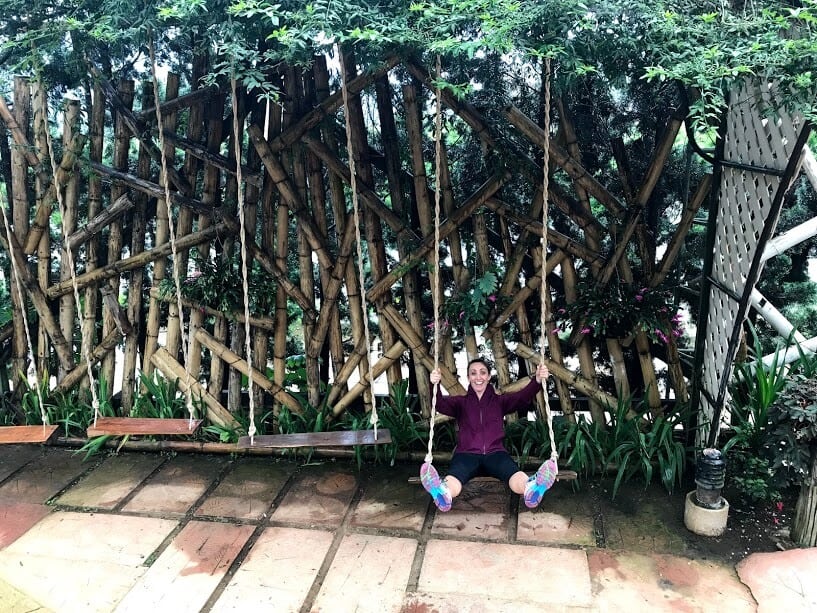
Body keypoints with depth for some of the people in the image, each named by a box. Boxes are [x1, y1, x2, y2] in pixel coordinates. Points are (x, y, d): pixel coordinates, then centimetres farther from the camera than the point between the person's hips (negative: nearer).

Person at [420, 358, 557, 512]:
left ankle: (533, 488, -66)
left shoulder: (500, 401, 23)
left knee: (518, 481, -37)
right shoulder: (460, 402, 21)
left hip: (495, 453, 1)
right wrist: (435, 385, -23)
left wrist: (537, 380, -19)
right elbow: (440, 404, 0)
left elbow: (522, 397, 3)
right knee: (452, 485, -39)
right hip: (467, 454, 0)